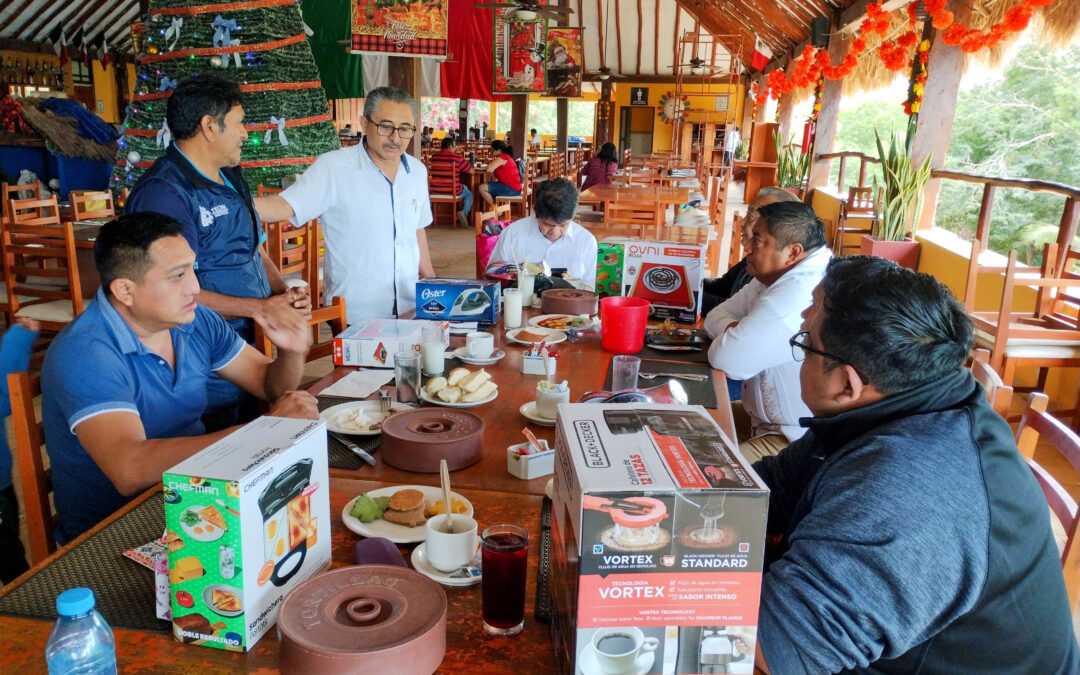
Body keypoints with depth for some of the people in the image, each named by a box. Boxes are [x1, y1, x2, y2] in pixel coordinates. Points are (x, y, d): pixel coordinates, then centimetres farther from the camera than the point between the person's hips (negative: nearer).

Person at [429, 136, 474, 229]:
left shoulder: (434, 156, 3)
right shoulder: (458, 158, -9)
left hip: (435, 190, 3)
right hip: (452, 191, -3)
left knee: (428, 192, 38)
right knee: (469, 194, 23)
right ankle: (464, 212, -5)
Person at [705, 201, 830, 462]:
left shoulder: (796, 294, -30)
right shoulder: (775, 276, 6)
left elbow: (726, 358, -29)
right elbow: (717, 315, 11)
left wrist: (733, 337, -6)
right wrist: (734, 329, -12)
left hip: (798, 441, -10)